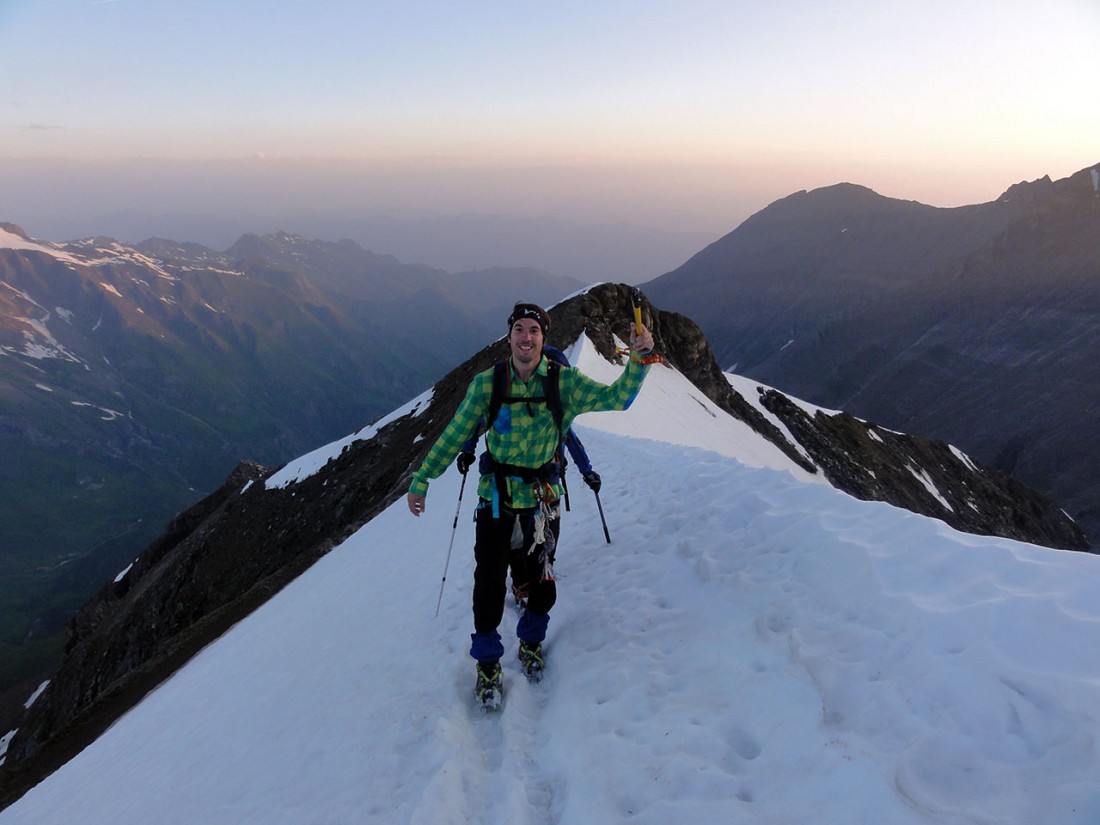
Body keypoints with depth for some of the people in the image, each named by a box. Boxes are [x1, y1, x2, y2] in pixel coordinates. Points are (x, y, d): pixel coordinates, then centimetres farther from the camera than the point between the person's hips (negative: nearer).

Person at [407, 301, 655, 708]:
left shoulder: (564, 382, -7)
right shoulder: (486, 384, -7)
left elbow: (617, 397, -13)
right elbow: (455, 435, -1)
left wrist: (639, 358, -29)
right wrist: (421, 480, 1)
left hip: (542, 498, 1)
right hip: (496, 496, -1)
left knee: (542, 579, 12)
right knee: (489, 581, 1)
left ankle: (531, 642, 41)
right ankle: (488, 663, 23)